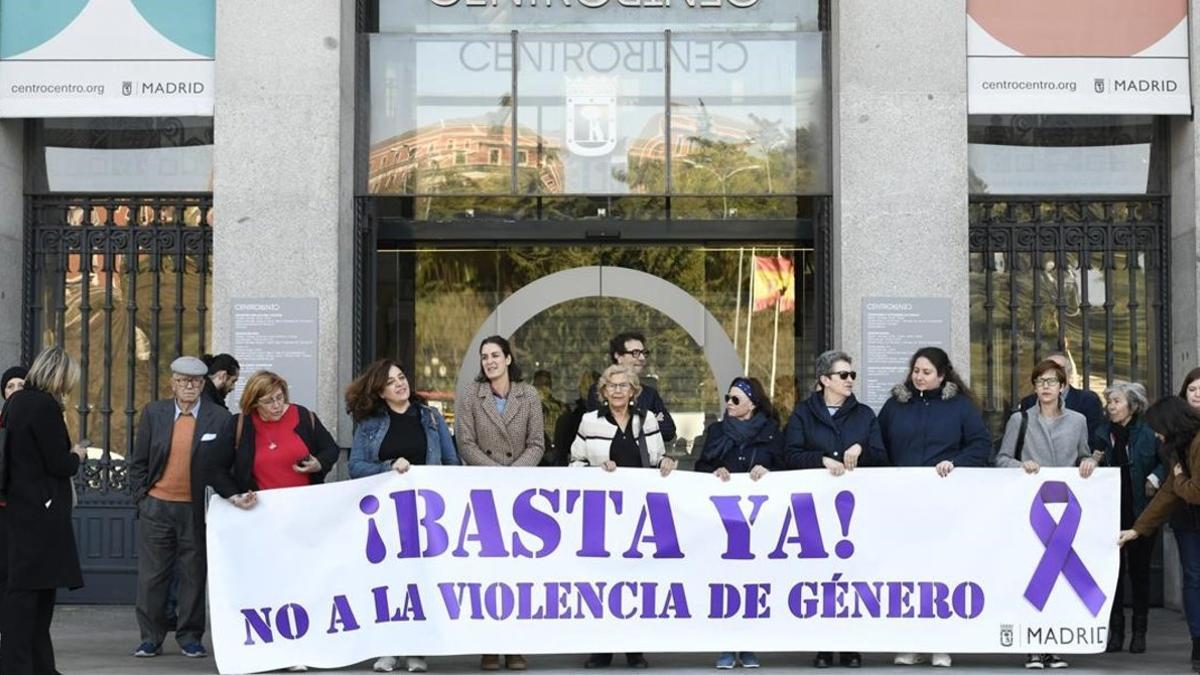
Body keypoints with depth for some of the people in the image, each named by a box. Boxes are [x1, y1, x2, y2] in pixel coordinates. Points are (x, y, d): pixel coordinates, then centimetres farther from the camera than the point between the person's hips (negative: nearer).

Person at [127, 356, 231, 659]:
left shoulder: (219, 418, -1)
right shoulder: (153, 413, 4)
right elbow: (139, 461, 9)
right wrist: (141, 497, 2)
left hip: (198, 509, -1)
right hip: (157, 506, 1)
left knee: (194, 575, 5)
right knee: (152, 575, 4)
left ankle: (190, 637, 16)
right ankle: (151, 637, 15)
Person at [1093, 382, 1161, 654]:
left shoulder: (1149, 433, -4)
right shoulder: (1102, 433, 5)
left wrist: (1155, 478, -14)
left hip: (1141, 512, -2)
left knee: (1139, 570, 5)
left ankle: (1139, 632, 14)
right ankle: (1116, 630, 12)